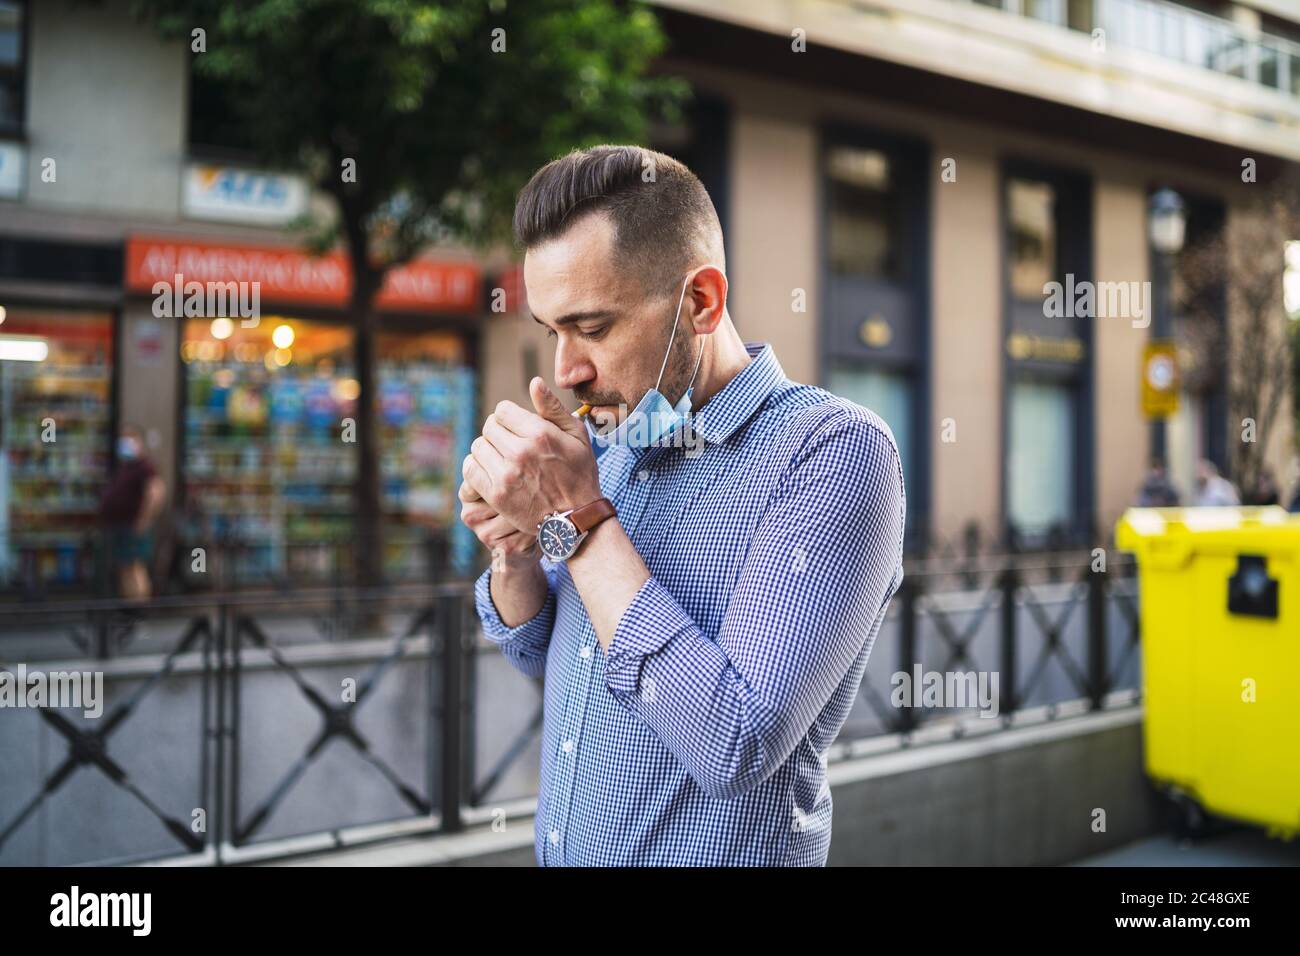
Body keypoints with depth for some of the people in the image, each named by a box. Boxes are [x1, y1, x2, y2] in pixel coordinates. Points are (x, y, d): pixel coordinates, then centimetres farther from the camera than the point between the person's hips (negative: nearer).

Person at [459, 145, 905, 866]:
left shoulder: (834, 454, -21)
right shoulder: (614, 436, 0)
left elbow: (736, 746, -29)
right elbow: (539, 651, 9)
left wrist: (579, 518, -24)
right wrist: (514, 547, -11)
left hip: (716, 849, -6)